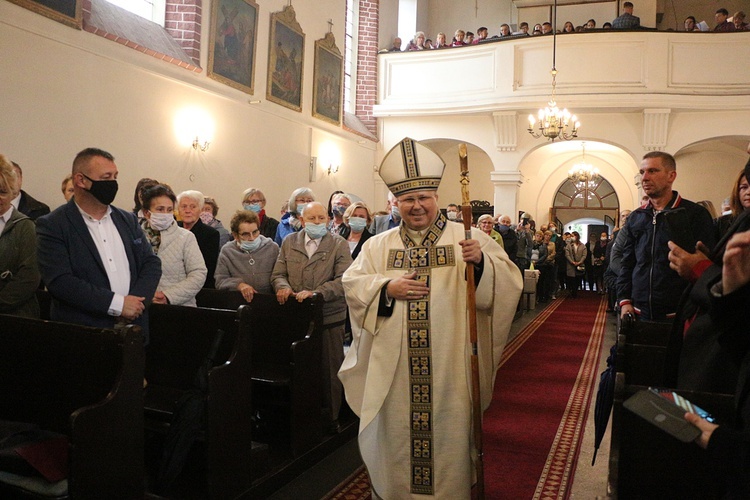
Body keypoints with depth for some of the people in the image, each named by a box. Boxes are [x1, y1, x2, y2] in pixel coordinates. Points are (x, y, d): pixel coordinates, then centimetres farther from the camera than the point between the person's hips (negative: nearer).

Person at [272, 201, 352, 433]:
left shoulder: (339, 244, -1)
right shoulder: (289, 242, 10)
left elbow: (344, 280, -11)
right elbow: (278, 274, 9)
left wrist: (316, 293, -24)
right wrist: (283, 286, -14)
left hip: (329, 317, -2)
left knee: (329, 371, 6)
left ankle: (330, 419, 23)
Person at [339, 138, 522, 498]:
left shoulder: (469, 238, 1)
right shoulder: (379, 245, 8)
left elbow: (509, 282, -6)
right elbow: (352, 282, 5)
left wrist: (482, 261, -26)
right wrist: (387, 287, -12)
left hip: (449, 365, -2)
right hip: (394, 368, 2)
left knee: (448, 433, 9)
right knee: (396, 432, 13)